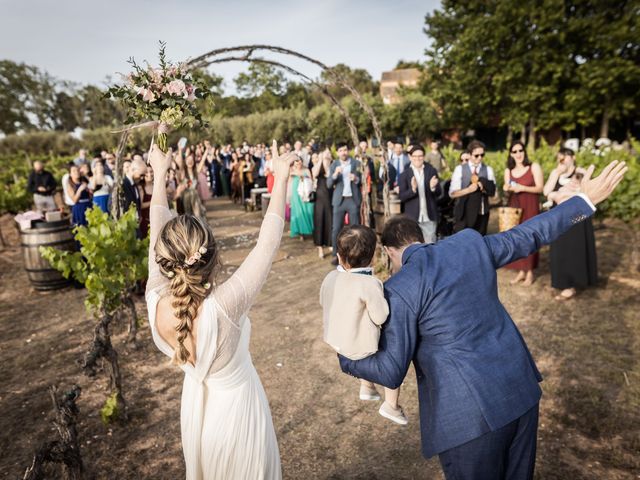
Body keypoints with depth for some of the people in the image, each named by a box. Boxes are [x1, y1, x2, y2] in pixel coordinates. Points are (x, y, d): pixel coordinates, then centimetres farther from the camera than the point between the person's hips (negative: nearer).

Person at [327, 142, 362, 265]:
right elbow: (329, 184, -1)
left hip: (353, 199, -1)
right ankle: (336, 255, 8)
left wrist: (356, 179, -17)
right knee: (336, 229, -1)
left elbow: (363, 181, 4)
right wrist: (335, 174, -18)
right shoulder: (334, 165, 6)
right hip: (339, 200, 1)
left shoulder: (356, 163, 3)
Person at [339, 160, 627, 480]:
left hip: (471, 415, -6)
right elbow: (527, 236, 13)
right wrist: (585, 199, 27)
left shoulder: (400, 289, -15)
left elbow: (391, 372, -11)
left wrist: (345, 358, 7)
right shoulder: (469, 242, 1)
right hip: (521, 388, 6)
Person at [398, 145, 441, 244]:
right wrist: (413, 189, -25)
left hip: (429, 217, 1)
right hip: (412, 218, -1)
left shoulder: (432, 171, 2)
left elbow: (439, 193, 1)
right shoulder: (404, 175, -2)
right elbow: (401, 197, -7)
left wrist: (433, 187, -22)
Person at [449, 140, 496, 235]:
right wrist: (468, 189, -19)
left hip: (481, 213, 3)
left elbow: (492, 191, 1)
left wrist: (480, 183, -14)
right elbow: (452, 193, -6)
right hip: (463, 212, -2)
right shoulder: (460, 169, -1)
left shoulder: (488, 170, 6)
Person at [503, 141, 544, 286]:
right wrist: (507, 189, -9)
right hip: (514, 207, 4)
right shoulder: (508, 171, 8)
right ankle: (521, 271, 11)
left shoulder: (534, 167, -4)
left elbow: (540, 188, -9)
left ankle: (530, 273, 8)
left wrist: (522, 188, -21)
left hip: (530, 207, -4)